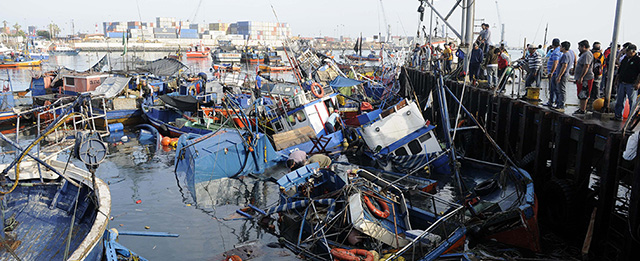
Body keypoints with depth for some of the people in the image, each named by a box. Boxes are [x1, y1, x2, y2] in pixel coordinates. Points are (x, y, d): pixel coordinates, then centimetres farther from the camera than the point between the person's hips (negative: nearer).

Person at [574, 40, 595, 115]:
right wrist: (579, 78, 26)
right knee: (581, 95, 15)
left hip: (585, 79, -11)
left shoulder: (587, 54, -16)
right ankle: (581, 108, 22)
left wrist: (581, 77, -25)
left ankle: (582, 110, -5)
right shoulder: (584, 54, 19)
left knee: (583, 96, -7)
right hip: (582, 78, 11)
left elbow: (586, 66, -23)